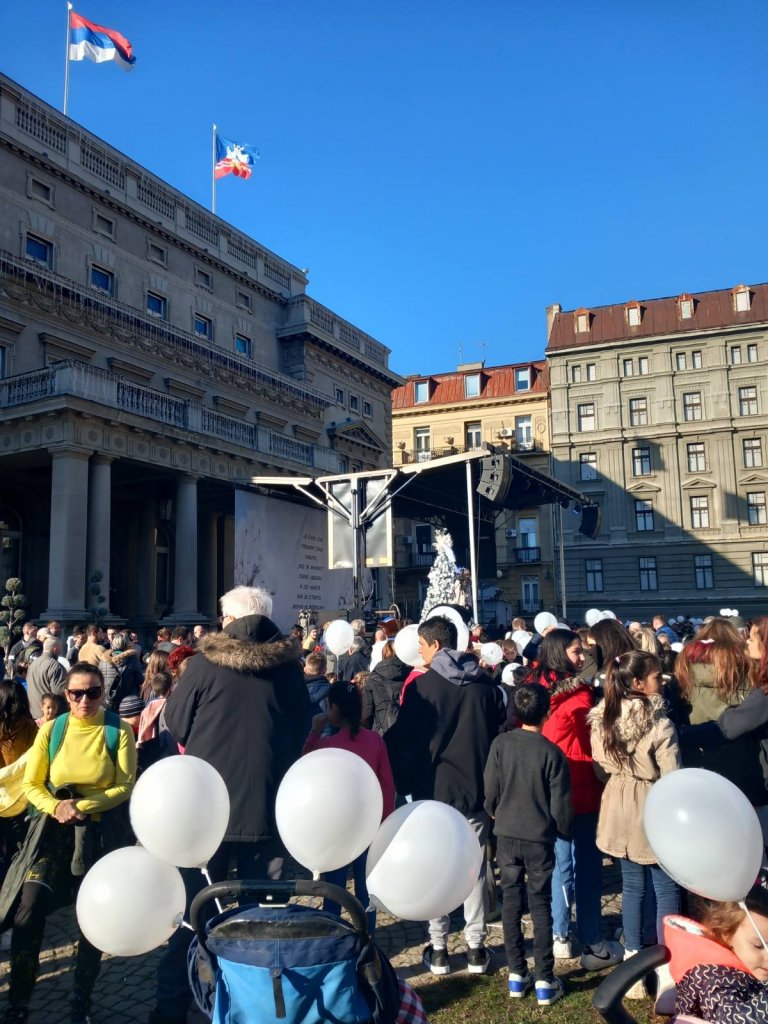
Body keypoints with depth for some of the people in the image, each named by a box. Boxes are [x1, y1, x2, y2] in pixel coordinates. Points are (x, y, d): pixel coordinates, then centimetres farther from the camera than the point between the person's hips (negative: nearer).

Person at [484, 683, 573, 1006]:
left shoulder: (500, 744, -9)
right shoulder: (552, 753, -15)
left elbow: (490, 792, -4)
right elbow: (561, 804, -9)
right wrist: (563, 831, 12)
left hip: (506, 835, 2)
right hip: (540, 838, -2)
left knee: (511, 901, 13)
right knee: (541, 906, 9)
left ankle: (517, 975, 21)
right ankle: (545, 982, 14)